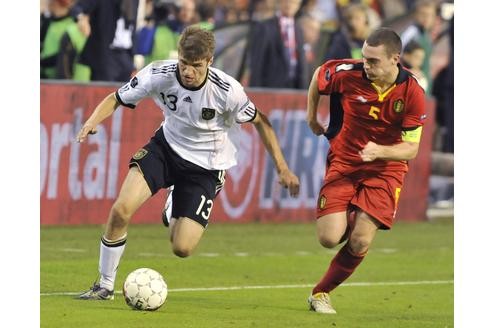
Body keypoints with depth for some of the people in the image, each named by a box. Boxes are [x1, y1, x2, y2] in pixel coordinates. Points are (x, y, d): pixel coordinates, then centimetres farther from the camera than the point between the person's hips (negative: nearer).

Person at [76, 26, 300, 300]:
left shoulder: (227, 90, -25)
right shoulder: (159, 74, -20)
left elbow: (259, 121, -8)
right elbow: (115, 99, -8)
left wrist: (282, 169, -6)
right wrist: (92, 121, -29)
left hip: (205, 166, -2)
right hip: (166, 147, 2)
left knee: (182, 249, -12)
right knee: (121, 209, -21)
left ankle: (176, 211, 27)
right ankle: (105, 286, -1)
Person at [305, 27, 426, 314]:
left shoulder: (413, 93, -19)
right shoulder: (348, 73, -17)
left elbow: (411, 149, -15)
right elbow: (319, 75, 7)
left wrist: (380, 151, -33)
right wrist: (312, 118, 14)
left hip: (385, 169, -1)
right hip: (343, 163, 1)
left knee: (360, 242, -13)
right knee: (330, 238, -12)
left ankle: (321, 292, 12)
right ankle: (347, 222, 27)